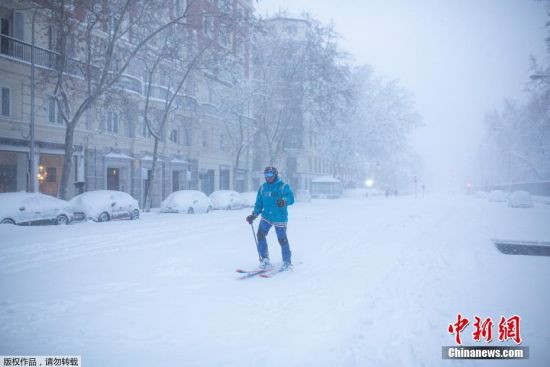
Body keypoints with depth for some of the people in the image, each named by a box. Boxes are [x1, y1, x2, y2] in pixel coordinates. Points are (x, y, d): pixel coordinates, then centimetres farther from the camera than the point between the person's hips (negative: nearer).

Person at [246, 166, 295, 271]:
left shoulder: (283, 186, -4)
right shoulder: (262, 188, 11)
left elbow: (291, 198, -17)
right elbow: (259, 203, 16)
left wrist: (284, 201, -38)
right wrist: (254, 215, 4)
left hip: (280, 218, -4)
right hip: (266, 216, 4)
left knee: (282, 239, -2)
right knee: (260, 235, -13)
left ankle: (287, 263, 14)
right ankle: (265, 259, 0)